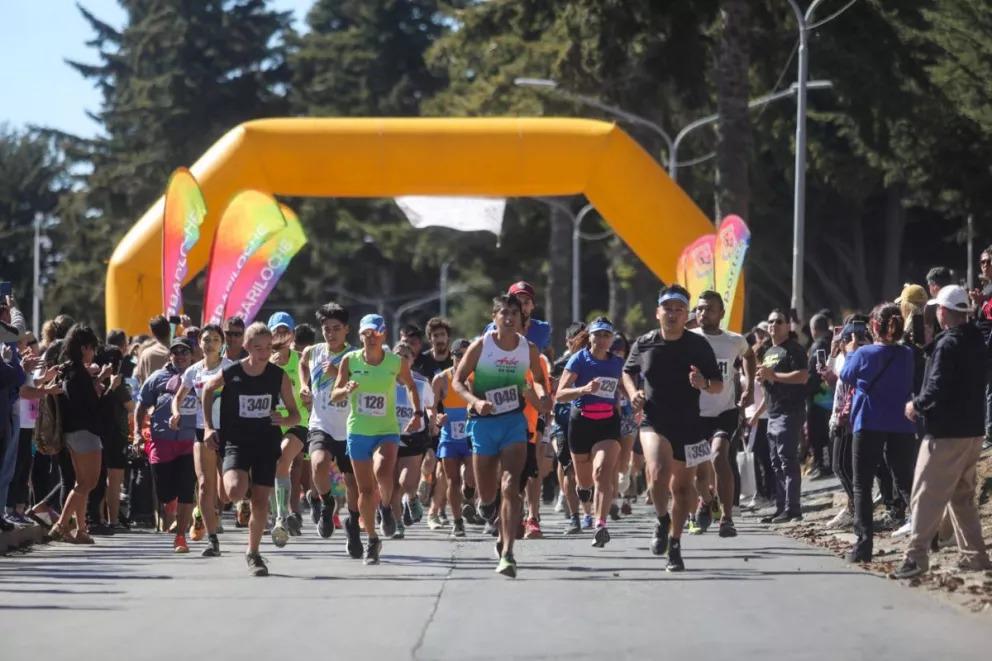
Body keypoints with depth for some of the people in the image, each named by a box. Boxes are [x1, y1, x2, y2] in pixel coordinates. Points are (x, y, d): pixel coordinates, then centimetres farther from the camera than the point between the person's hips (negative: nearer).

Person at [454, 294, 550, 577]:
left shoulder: (529, 348, 2)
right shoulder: (481, 346, -5)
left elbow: (538, 379, 18)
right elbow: (457, 381, -1)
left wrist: (542, 395, -4)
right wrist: (475, 401, -19)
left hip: (514, 421, 0)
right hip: (484, 421, 0)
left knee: (510, 487, -17)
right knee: (487, 494, 7)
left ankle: (507, 553, -20)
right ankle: (487, 504, 46)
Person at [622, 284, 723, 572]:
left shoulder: (699, 345, -2)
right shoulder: (644, 344, 1)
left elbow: (719, 385, 3)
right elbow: (628, 372, 19)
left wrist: (704, 384, -19)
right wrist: (633, 392, -1)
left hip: (689, 425, 1)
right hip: (654, 422, -1)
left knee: (682, 486, 9)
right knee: (658, 473, -26)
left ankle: (674, 544, 25)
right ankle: (662, 521, 2)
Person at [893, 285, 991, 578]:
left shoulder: (948, 345, -17)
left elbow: (937, 389, -23)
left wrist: (916, 405, -6)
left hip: (946, 433, -8)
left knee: (926, 495, -6)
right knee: (963, 496, 17)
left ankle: (916, 556, -10)